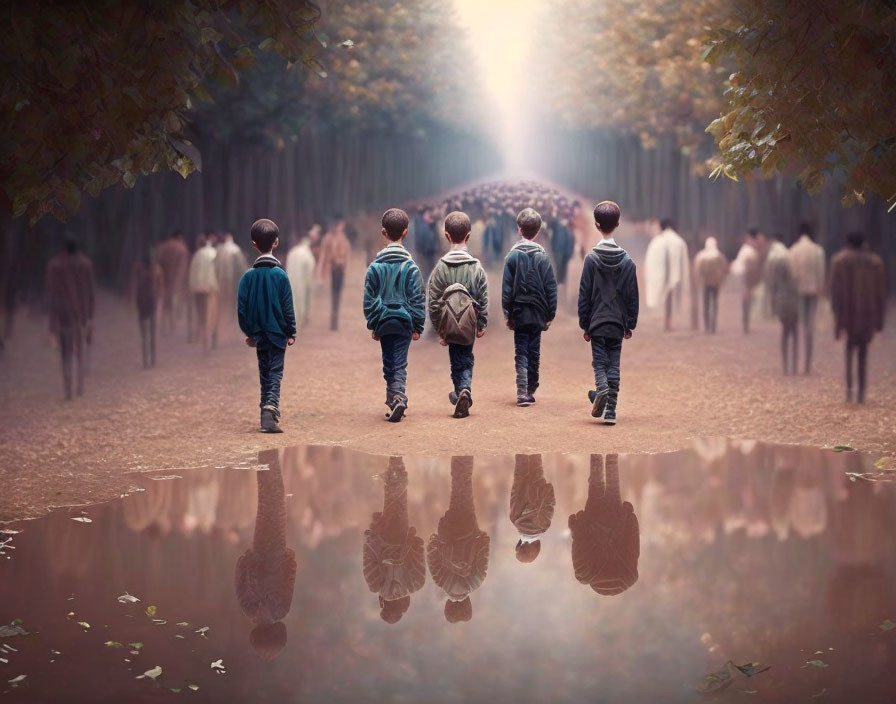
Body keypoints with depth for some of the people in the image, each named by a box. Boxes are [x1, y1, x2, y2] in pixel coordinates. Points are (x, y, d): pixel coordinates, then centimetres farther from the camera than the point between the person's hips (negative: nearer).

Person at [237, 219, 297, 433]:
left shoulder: (248, 277, -4)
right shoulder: (280, 275, -10)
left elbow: (241, 309, -1)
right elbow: (288, 308, -7)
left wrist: (248, 332, 12)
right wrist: (291, 333, 2)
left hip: (259, 333, 3)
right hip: (278, 333, -2)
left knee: (265, 374, 15)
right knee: (275, 374, -1)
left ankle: (267, 413, 16)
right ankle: (271, 406, -23)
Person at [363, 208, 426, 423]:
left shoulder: (375, 266, -2)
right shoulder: (410, 266, -6)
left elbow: (369, 299, 1)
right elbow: (418, 299, -4)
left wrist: (372, 325, 9)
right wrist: (418, 326, 3)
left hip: (383, 322, 1)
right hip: (404, 322, -1)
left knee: (389, 364, 12)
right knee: (400, 364, -1)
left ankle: (394, 400, 10)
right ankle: (399, 396, -20)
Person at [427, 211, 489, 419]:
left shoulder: (441, 266, -6)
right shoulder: (476, 267, -3)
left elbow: (434, 301, -5)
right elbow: (484, 299, 0)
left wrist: (439, 327, 3)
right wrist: (482, 324, 10)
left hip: (450, 324, -1)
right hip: (469, 324, 1)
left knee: (458, 362, 10)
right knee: (466, 359, 11)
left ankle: (462, 391, -7)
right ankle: (465, 389, -10)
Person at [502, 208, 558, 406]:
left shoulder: (513, 255, -5)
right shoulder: (543, 256, -2)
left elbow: (506, 288, -5)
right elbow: (551, 288, -1)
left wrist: (508, 314, 1)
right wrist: (550, 314, 6)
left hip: (519, 313, -1)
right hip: (538, 313, 1)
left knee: (521, 353, 1)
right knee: (534, 353, 11)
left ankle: (522, 392, -11)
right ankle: (531, 391, 18)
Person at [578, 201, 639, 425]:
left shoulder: (592, 258, -7)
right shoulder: (627, 260, 0)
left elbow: (584, 294, -5)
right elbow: (632, 296, 4)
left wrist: (584, 324, 3)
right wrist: (630, 323, 12)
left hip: (597, 322, -2)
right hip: (618, 323, 2)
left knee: (599, 361, 6)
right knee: (614, 366, 7)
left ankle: (601, 388, -23)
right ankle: (610, 411, 3)